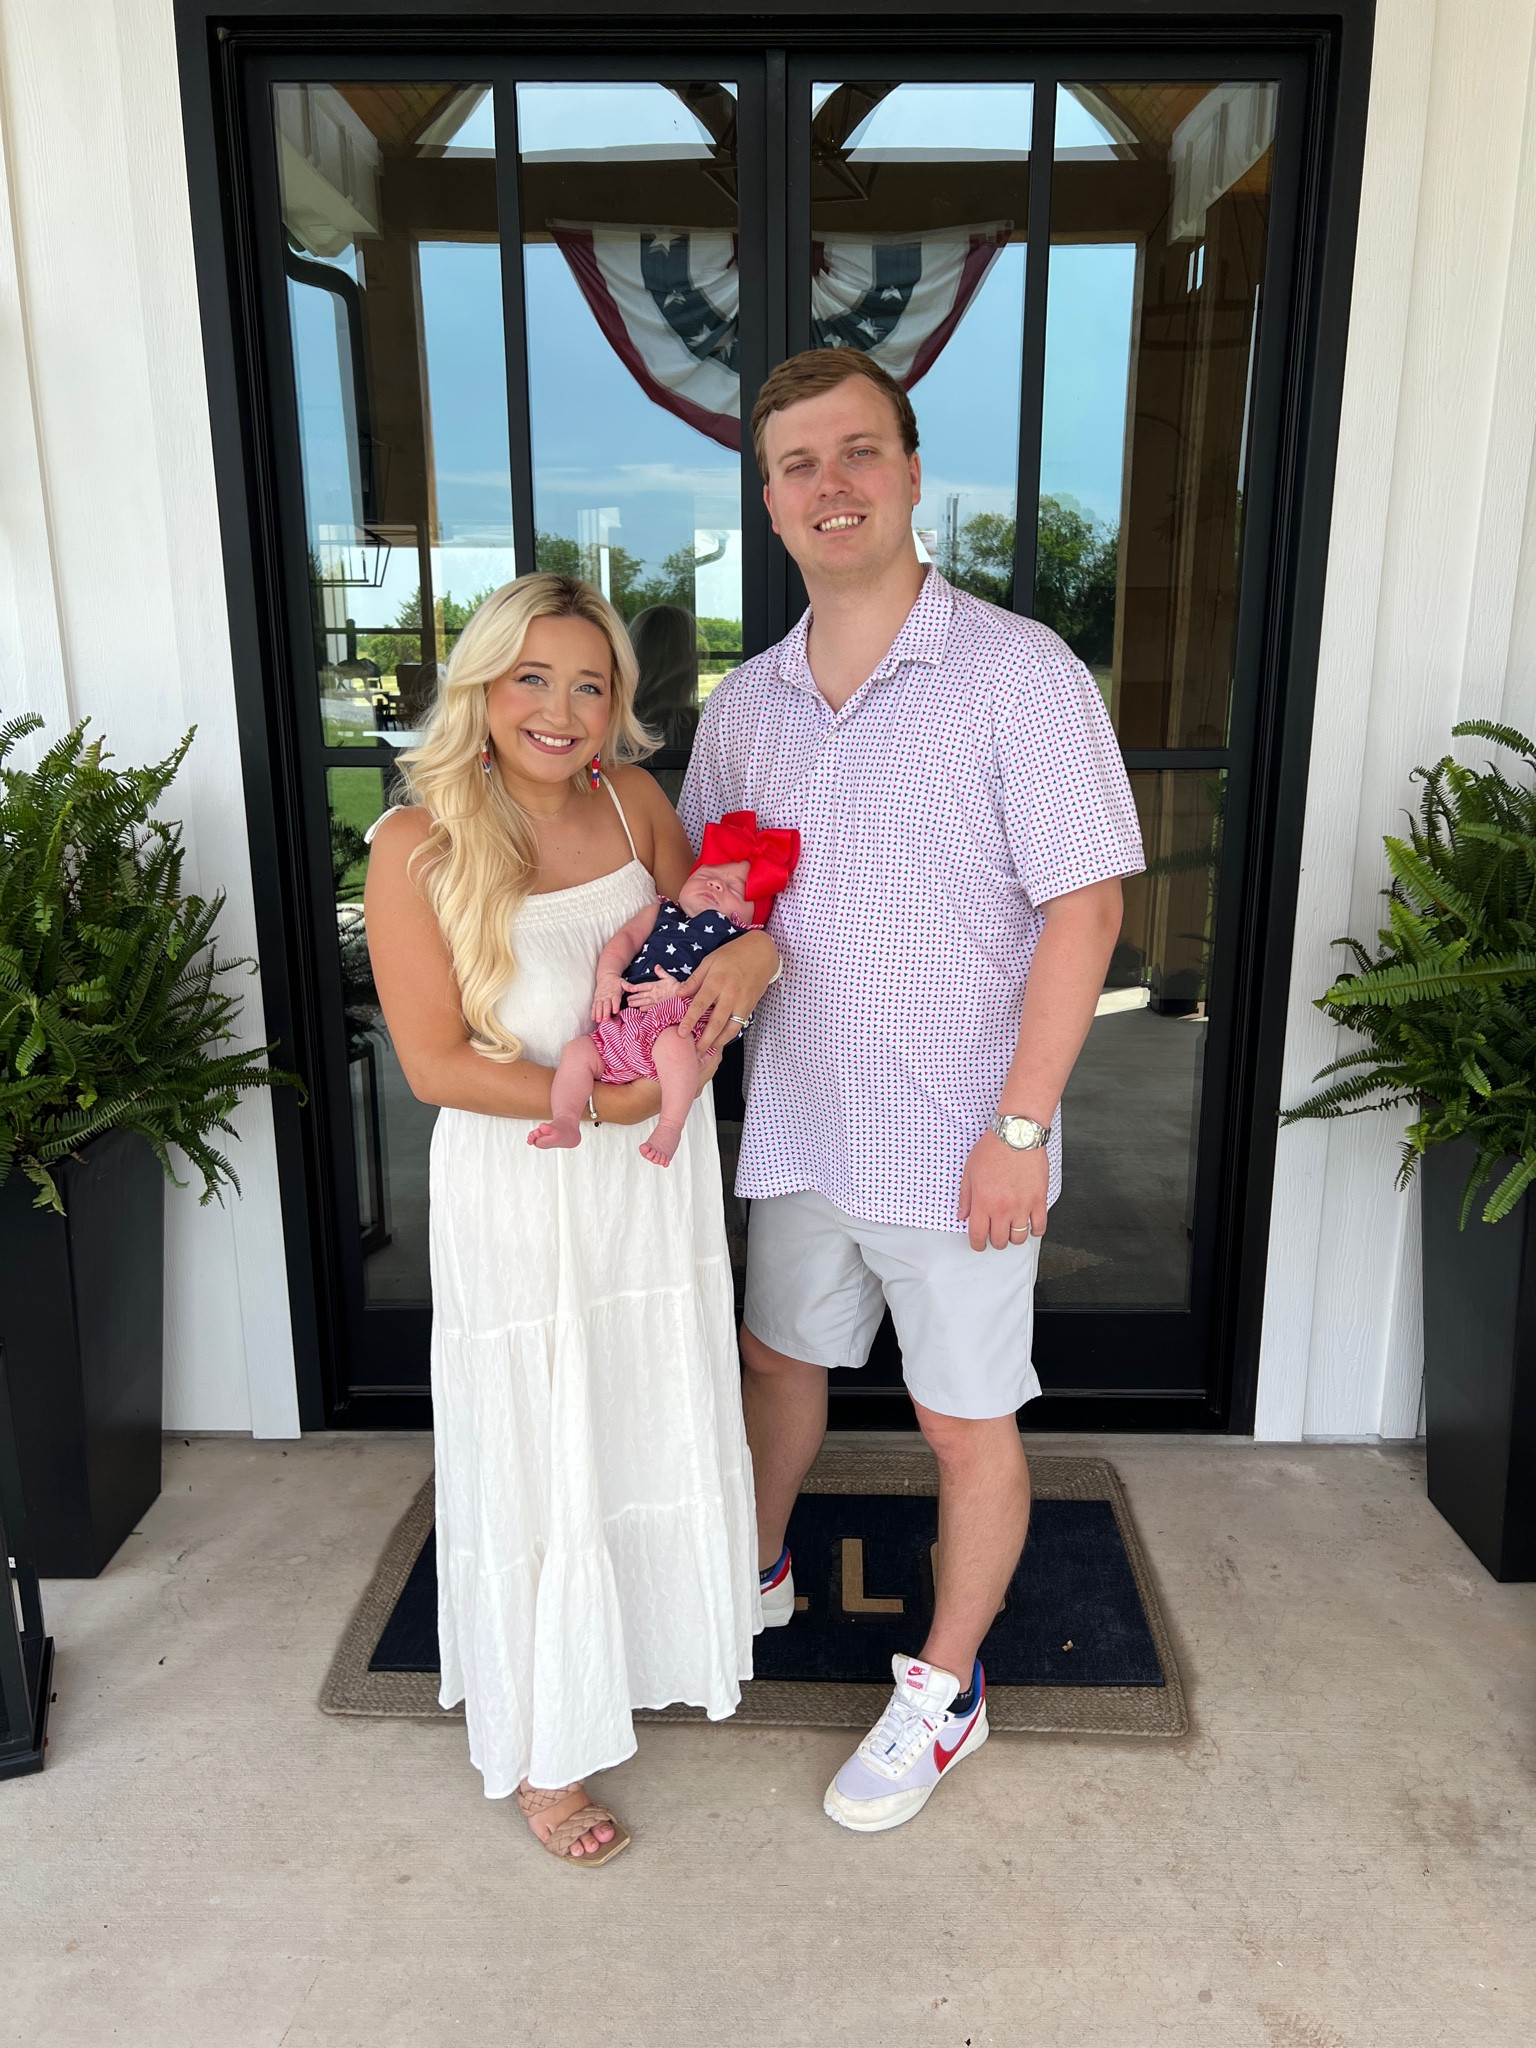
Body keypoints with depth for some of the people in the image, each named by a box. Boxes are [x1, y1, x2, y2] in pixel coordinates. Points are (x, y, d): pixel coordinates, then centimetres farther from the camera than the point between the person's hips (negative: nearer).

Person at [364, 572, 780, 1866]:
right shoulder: (420, 846, -17)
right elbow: (438, 1064, -18)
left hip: (659, 1177, 5)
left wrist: (754, 951, -13)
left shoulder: (632, 803, -4)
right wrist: (619, 1098, -23)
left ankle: (657, 1644, 51)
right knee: (539, 1460, 10)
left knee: (659, 1428, 22)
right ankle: (540, 1748, 35)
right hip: (520, 1193, -5)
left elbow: (702, 940, 10)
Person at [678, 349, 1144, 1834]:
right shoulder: (743, 703, 5)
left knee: (965, 1423, 10)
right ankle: (757, 1570, 51)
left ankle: (945, 1686, 33)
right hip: (798, 1124, 6)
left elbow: (1084, 905, -14)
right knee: (778, 1358, 23)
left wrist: (1019, 1127, -17)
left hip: (954, 1143, -5)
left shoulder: (1016, 673, -12)